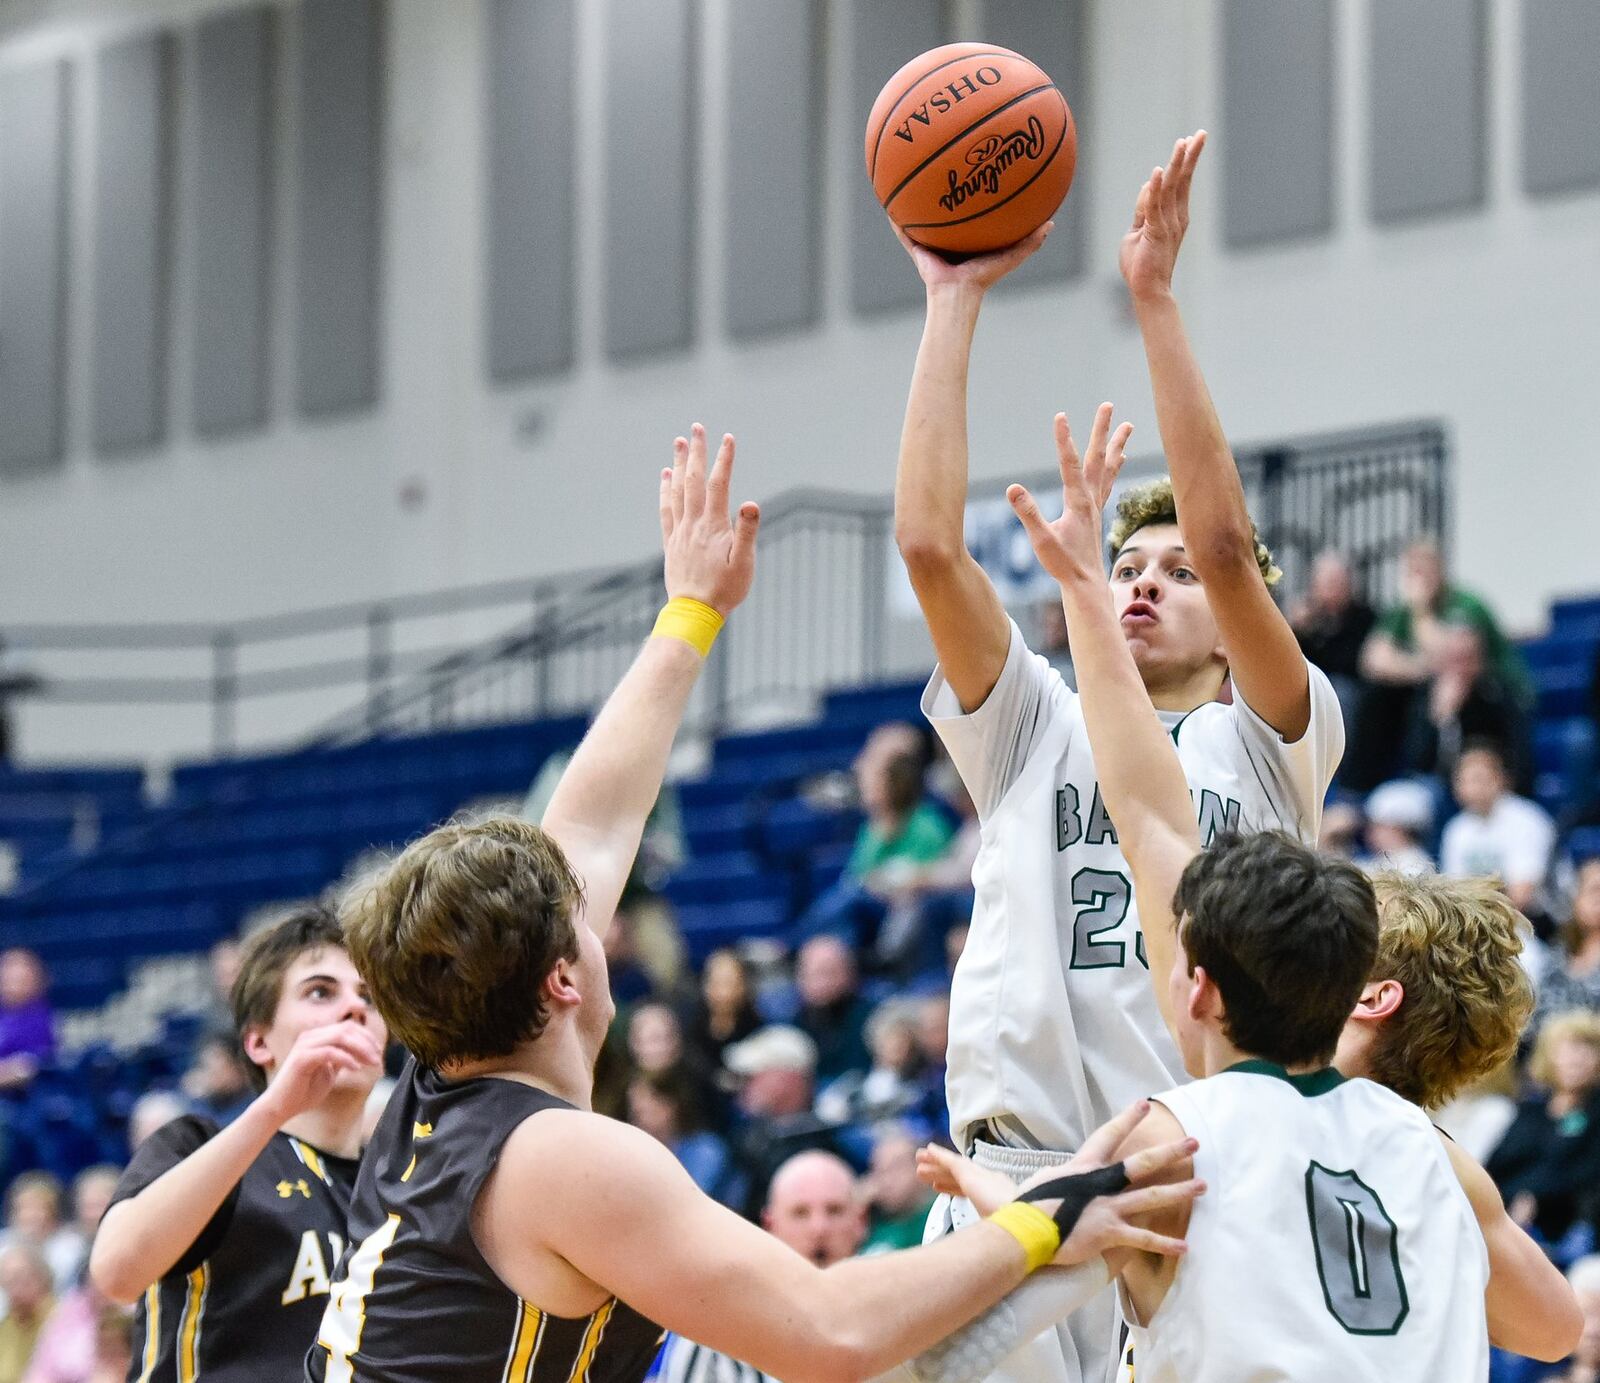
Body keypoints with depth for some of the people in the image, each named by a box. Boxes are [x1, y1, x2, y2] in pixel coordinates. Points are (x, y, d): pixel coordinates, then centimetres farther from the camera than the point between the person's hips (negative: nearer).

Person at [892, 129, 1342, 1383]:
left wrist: (1156, 299, -8)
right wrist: (955, 301, 3)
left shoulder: (1271, 744, 9)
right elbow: (930, 543, 5)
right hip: (1021, 1167, 2)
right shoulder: (1038, 729, 17)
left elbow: (1225, 540, -6)